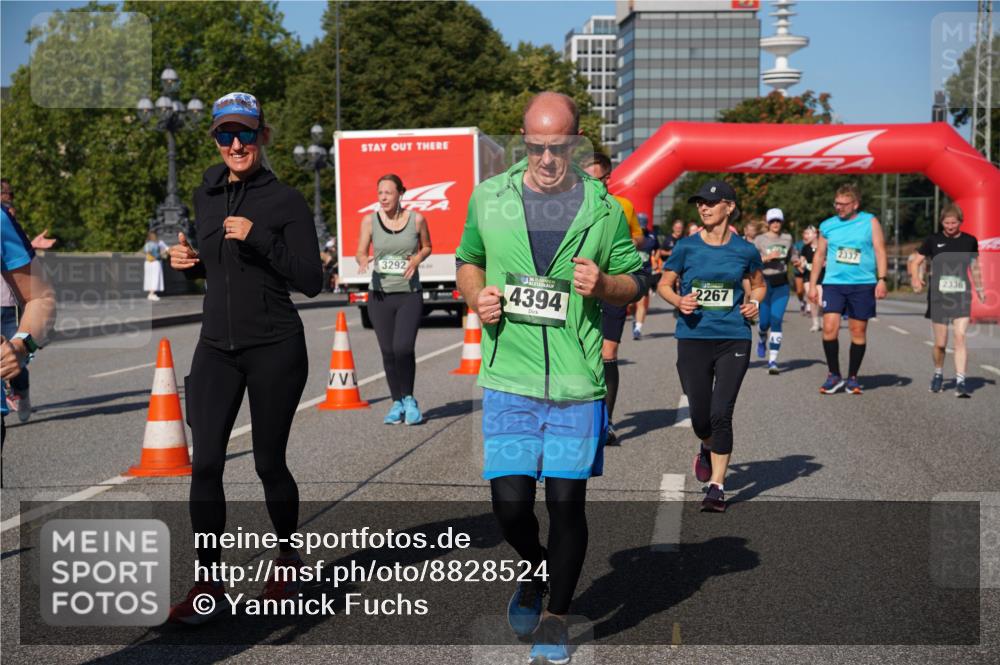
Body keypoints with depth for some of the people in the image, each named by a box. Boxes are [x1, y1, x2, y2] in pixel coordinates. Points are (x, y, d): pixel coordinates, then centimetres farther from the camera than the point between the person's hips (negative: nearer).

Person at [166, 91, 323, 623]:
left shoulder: (285, 200, -7)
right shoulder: (207, 194, 9)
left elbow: (311, 281, -11)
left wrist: (260, 238, -21)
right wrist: (187, 260, 2)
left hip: (275, 348, -4)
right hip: (216, 345, 5)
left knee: (269, 462, 5)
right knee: (205, 462, -3)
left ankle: (288, 559, 29)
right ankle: (207, 583, 6)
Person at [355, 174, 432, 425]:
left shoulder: (416, 219, 0)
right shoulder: (370, 220, 1)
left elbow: (427, 246, 15)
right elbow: (360, 252, 8)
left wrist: (416, 259, -7)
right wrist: (363, 261, -16)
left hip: (410, 294, -2)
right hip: (380, 294, 2)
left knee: (403, 347, -16)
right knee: (388, 352, 3)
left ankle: (409, 399, 8)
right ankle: (397, 403, 21)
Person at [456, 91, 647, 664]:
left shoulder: (603, 208, 3)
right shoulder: (489, 198, 6)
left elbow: (636, 281, 11)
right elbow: (468, 261, 20)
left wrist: (602, 285, -11)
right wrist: (478, 296, -1)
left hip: (577, 380, -1)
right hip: (509, 377, 1)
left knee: (567, 499, 2)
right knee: (510, 500, -3)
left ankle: (555, 618, 22)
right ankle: (535, 568, 32)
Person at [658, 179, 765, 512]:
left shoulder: (745, 250, 2)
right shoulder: (686, 247, 0)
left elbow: (759, 284, 19)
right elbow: (664, 285, 9)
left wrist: (754, 303, -2)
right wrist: (679, 301, -11)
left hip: (734, 339, -1)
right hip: (693, 338, 1)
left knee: (721, 413, -8)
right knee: (700, 416, 4)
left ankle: (717, 487, 2)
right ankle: (707, 450, 41)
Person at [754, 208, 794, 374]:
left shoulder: (787, 238, 10)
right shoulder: (759, 240, -1)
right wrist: (767, 257, -20)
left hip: (781, 284, 2)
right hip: (764, 283, -2)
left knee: (776, 321, -8)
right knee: (764, 322, 1)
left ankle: (773, 361, -7)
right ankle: (763, 339, 40)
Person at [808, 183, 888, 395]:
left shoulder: (870, 222, 3)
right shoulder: (827, 226, 9)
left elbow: (880, 252, 1)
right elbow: (819, 255, 15)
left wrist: (881, 279, -8)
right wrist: (813, 284, 11)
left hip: (863, 285, -1)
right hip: (834, 283, 1)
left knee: (858, 331, 5)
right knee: (829, 328, -12)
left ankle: (852, 377, 17)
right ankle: (833, 375, 2)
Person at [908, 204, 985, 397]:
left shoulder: (970, 241, 5)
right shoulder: (933, 240, 0)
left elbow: (974, 267, 18)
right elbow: (915, 262, 2)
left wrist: (979, 289, 19)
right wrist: (915, 277, -17)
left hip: (962, 296, 0)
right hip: (938, 296, 0)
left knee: (960, 337, -14)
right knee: (940, 343, 5)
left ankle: (960, 382, -13)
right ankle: (938, 375, 31)